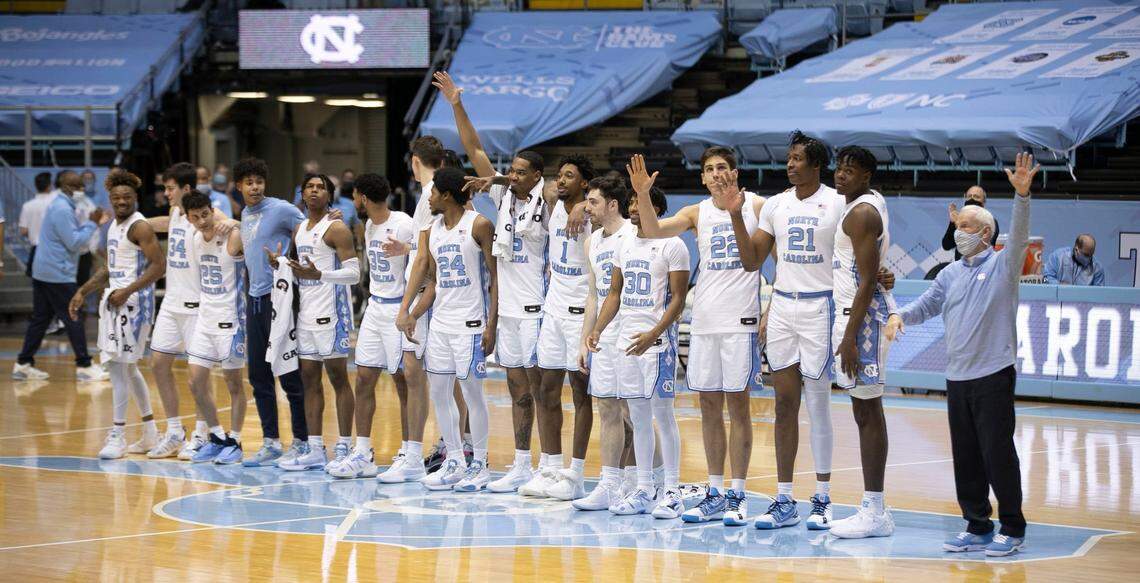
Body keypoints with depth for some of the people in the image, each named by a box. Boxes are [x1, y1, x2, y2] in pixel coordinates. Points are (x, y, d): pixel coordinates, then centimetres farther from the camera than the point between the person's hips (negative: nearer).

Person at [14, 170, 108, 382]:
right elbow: (74, 243, -19)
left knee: (40, 318, 11)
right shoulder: (62, 209, -17)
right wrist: (91, 223, -11)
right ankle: (84, 366, 1)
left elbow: (72, 235, 20)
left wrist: (92, 223, 9)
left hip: (43, 273, 10)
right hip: (58, 275, -10)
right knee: (73, 320, -4)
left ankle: (23, 365, 11)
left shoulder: (60, 206, 15)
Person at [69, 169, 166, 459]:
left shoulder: (139, 226, -13)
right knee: (128, 367, 15)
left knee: (118, 366, -10)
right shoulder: (115, 225, 15)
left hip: (132, 302, -10)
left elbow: (159, 265, -20)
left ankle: (118, 435, -5)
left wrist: (127, 292, -23)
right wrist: (83, 292, 18)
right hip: (115, 299, 10)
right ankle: (151, 434, 23)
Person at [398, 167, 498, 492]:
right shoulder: (433, 228, 11)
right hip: (440, 321, 7)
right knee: (439, 392, 7)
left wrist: (492, 324, -15)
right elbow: (427, 272, 13)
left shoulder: (479, 225, -9)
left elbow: (496, 275, -10)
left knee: (473, 394, -2)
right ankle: (455, 462, 16)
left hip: (470, 323, -7)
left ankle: (479, 465, 8)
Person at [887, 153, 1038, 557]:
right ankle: (977, 527, 17)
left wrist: (1021, 194, -33)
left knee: (998, 453, -5)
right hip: (957, 376, 6)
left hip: (994, 376, -6)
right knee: (965, 456, 9)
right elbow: (927, 304, 14)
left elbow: (1019, 235, -17)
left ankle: (1012, 529, 3)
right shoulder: (951, 273, 16)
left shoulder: (1003, 264, -1)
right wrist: (900, 315, -7)